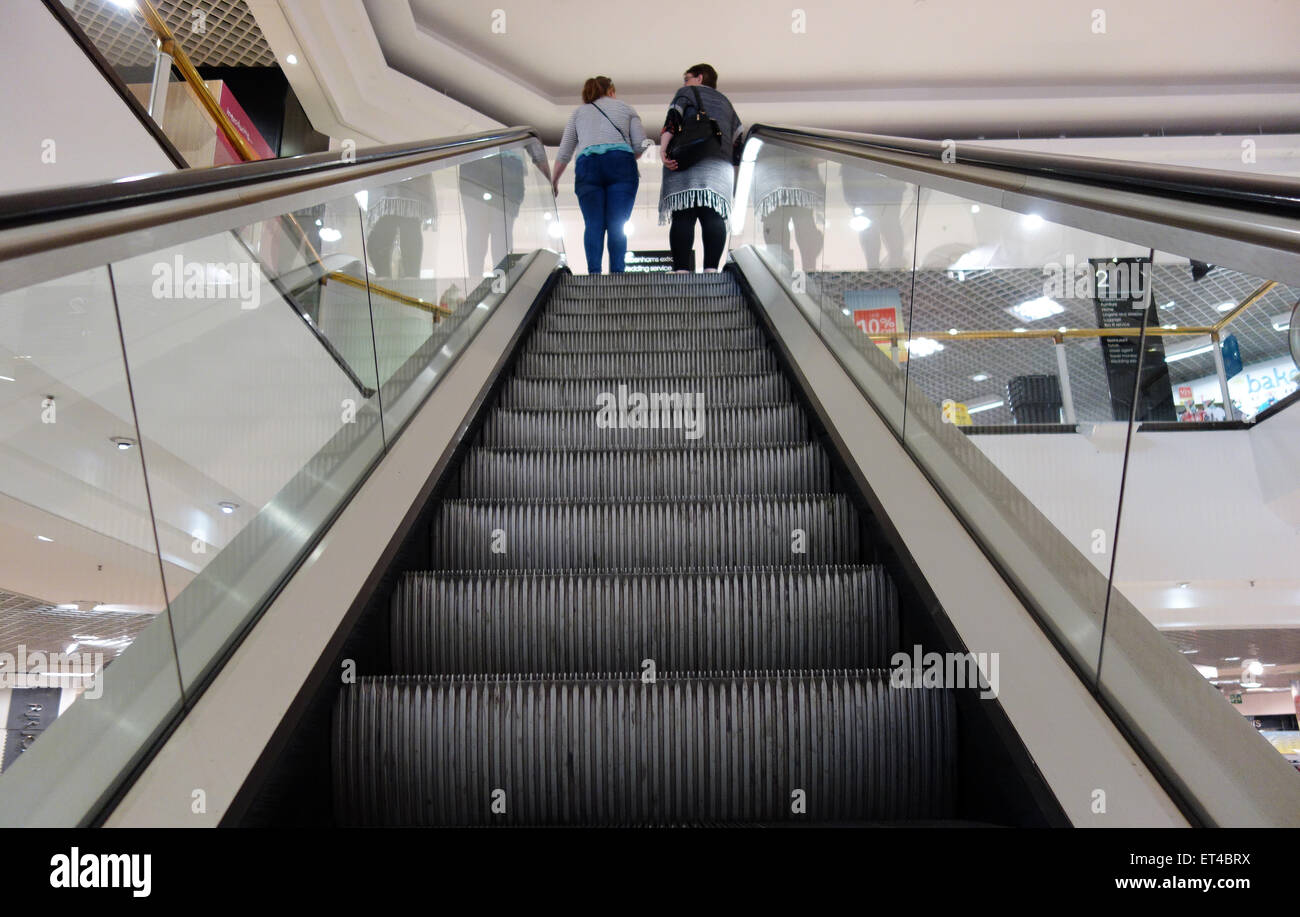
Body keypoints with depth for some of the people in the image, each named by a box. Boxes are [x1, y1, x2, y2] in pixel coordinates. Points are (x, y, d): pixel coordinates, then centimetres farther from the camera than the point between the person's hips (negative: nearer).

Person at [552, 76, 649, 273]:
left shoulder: (578, 111, 27)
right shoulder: (625, 108, 24)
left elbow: (564, 152, 22)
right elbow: (641, 144, 14)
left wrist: (554, 181, 29)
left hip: (587, 165, 1)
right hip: (621, 163, -1)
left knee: (594, 224, -7)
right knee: (617, 225, -7)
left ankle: (594, 272, -21)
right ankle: (617, 273, -17)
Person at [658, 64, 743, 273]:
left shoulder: (687, 92, 17)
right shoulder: (725, 101, 32)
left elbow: (672, 119, -2)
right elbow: (737, 138, 23)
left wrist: (663, 149, -12)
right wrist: (733, 164, 24)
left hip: (688, 161, -4)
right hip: (721, 164, 4)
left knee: (683, 217, -12)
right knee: (714, 216, -7)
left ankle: (681, 269, -23)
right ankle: (711, 268, -21)